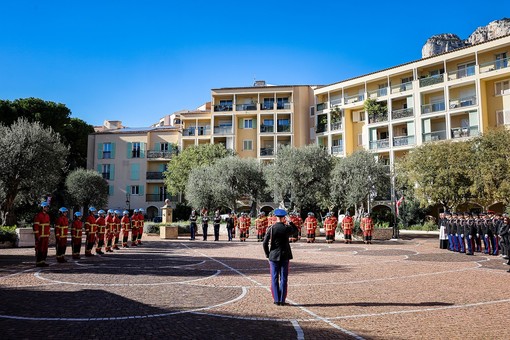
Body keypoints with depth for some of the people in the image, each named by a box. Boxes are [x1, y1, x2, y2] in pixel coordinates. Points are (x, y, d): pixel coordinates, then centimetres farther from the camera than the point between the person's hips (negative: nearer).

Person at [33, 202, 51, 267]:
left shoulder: (47, 216, 15)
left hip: (46, 236, 8)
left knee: (45, 250, 10)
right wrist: (37, 236, -18)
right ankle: (38, 263, 3)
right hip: (40, 236, -8)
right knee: (39, 250, -3)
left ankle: (43, 261, 16)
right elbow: (35, 226, -15)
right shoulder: (38, 215, -11)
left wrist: (48, 236, 18)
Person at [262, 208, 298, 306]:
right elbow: (295, 229, 15)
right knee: (284, 278, 6)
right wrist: (290, 222, 19)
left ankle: (276, 300, 8)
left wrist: (268, 254, 4)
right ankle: (282, 300, 7)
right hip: (285, 256, 0)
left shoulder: (271, 228, -8)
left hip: (274, 256, 0)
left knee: (274, 278, 7)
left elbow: (265, 243, -8)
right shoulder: (287, 228, -9)